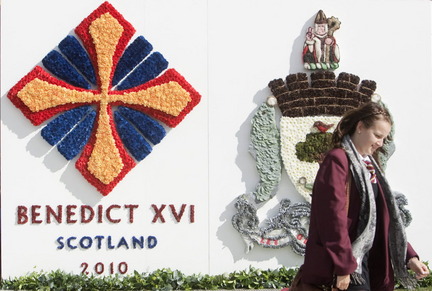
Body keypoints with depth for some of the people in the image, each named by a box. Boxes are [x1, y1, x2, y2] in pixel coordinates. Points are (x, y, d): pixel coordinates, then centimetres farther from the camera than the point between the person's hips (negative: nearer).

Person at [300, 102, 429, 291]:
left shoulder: (369, 164, 16)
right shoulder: (338, 160, -11)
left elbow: (387, 217, 17)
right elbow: (334, 217, -18)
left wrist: (409, 256, 11)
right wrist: (344, 267, -20)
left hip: (367, 260, 8)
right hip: (346, 263, -8)